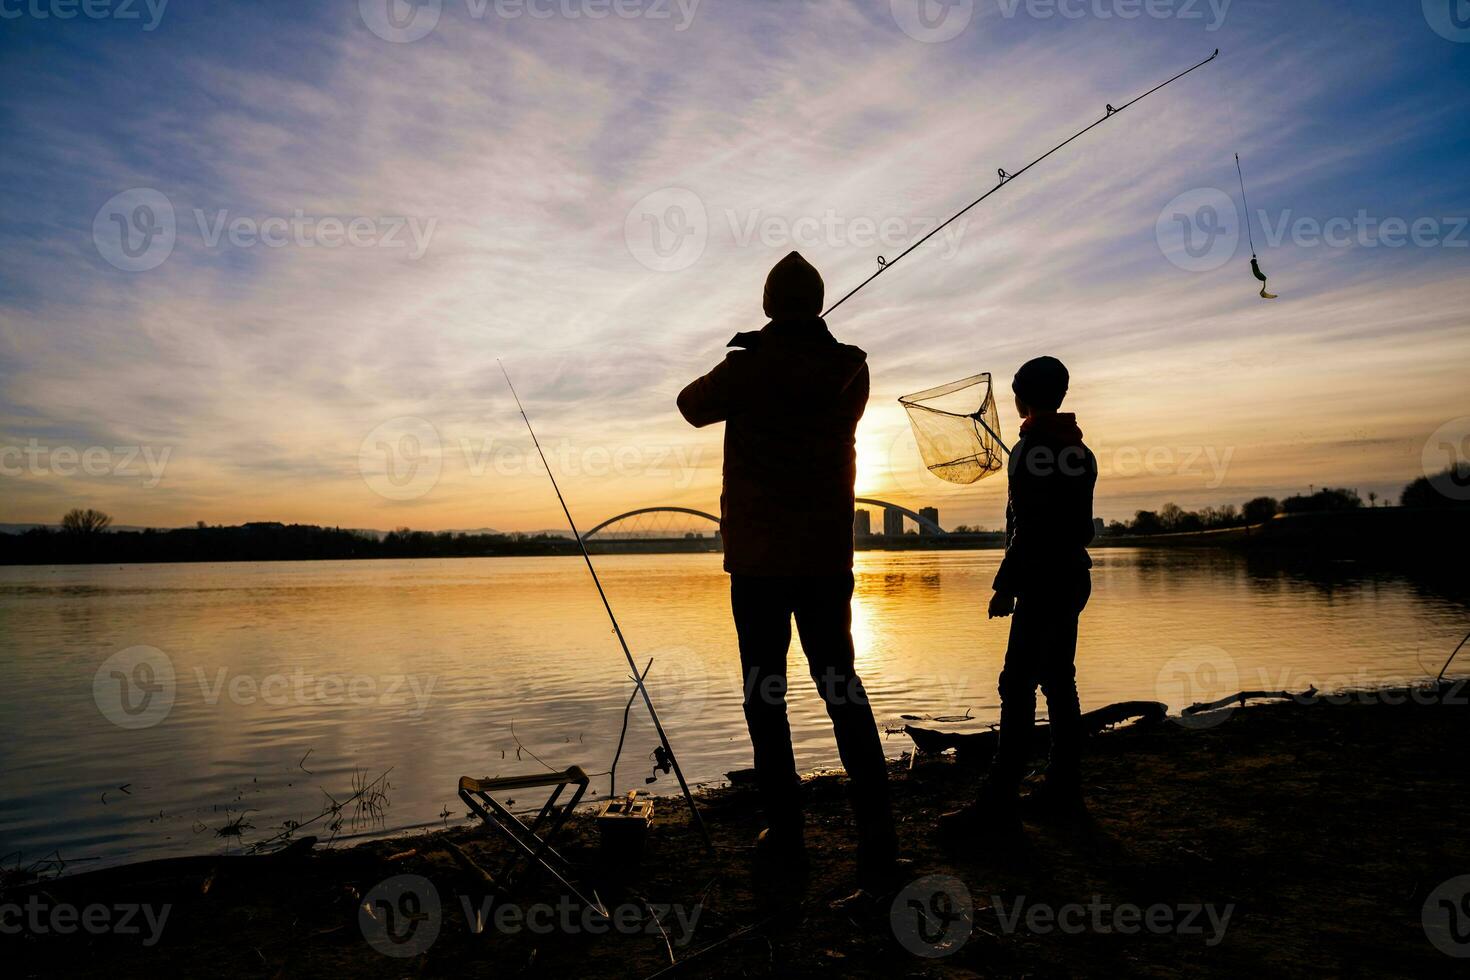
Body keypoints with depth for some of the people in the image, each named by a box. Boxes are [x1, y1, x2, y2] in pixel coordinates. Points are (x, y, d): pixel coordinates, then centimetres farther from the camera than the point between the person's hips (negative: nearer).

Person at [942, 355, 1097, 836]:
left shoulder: (1031, 448, -13)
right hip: (1072, 575, 10)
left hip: (1042, 579, -10)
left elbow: (1028, 529, -19)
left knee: (1018, 686, -10)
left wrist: (1005, 586, -15)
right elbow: (1080, 524, 17)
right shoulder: (1079, 450, 14)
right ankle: (1063, 791, 19)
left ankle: (999, 803, -9)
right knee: (1058, 683, 13)